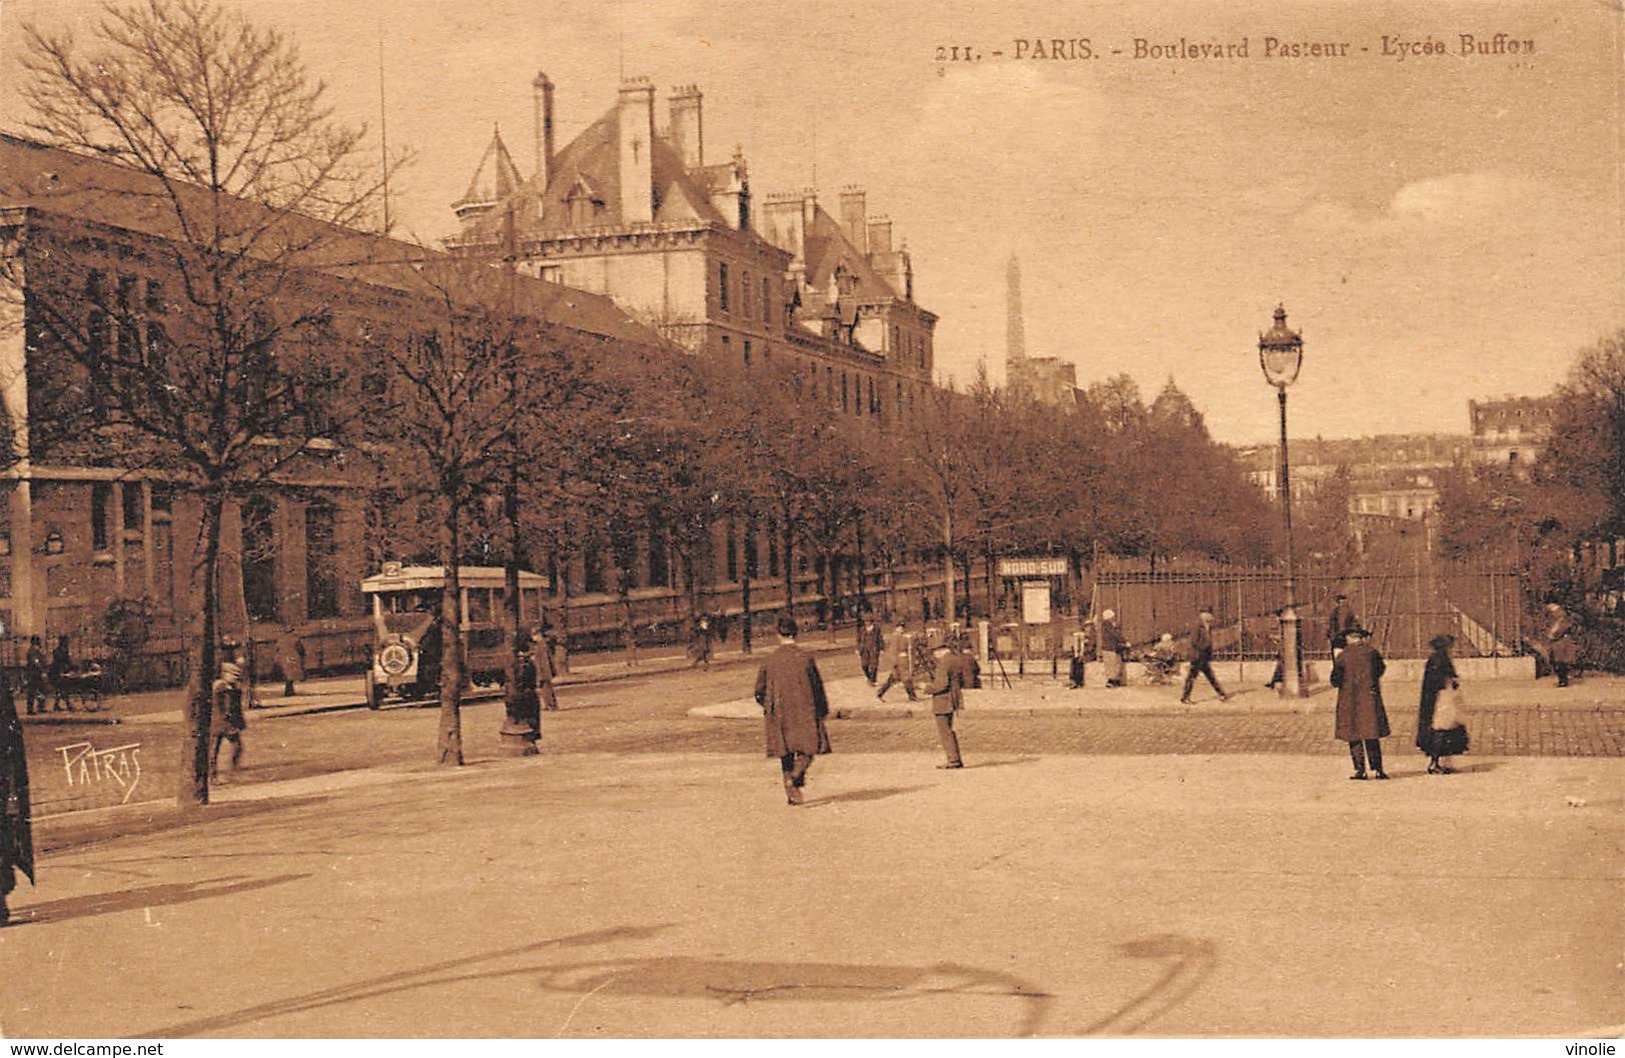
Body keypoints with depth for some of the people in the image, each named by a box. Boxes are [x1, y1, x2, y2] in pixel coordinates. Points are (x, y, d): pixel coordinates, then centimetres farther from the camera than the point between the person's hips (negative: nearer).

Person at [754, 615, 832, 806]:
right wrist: (822, 712, 7)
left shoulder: (771, 659, -2)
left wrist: (768, 708, 23)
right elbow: (817, 686, -4)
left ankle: (791, 793, 13)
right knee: (807, 749, 5)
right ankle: (795, 776, -22)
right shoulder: (805, 657, -8)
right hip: (804, 712, -3)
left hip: (779, 713, 3)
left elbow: (760, 688, 5)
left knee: (786, 754, 12)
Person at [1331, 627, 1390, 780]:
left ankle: (1360, 769, 1)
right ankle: (1377, 769, 3)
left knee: (1354, 737, 5)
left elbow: (1335, 681, -4)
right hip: (1370, 699, 1)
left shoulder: (1342, 656, -5)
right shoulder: (1371, 652, -1)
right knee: (1372, 736, 7)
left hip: (1349, 701, -1)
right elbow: (1380, 671, 14)